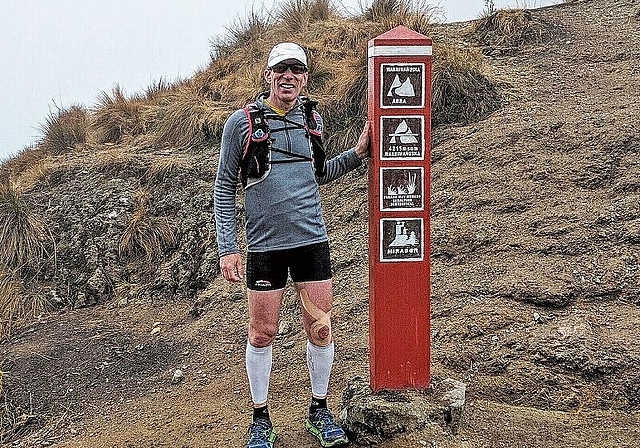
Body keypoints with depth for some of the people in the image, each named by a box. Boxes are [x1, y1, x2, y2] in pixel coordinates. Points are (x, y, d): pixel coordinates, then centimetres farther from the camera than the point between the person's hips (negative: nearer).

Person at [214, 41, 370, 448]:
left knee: (320, 328, 7)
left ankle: (319, 410, 27)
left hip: (312, 239, 3)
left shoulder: (311, 119, 7)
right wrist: (228, 248, -7)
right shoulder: (242, 122, -4)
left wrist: (357, 154, 8)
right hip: (264, 245, -3)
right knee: (262, 333, 6)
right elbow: (225, 188, -1)